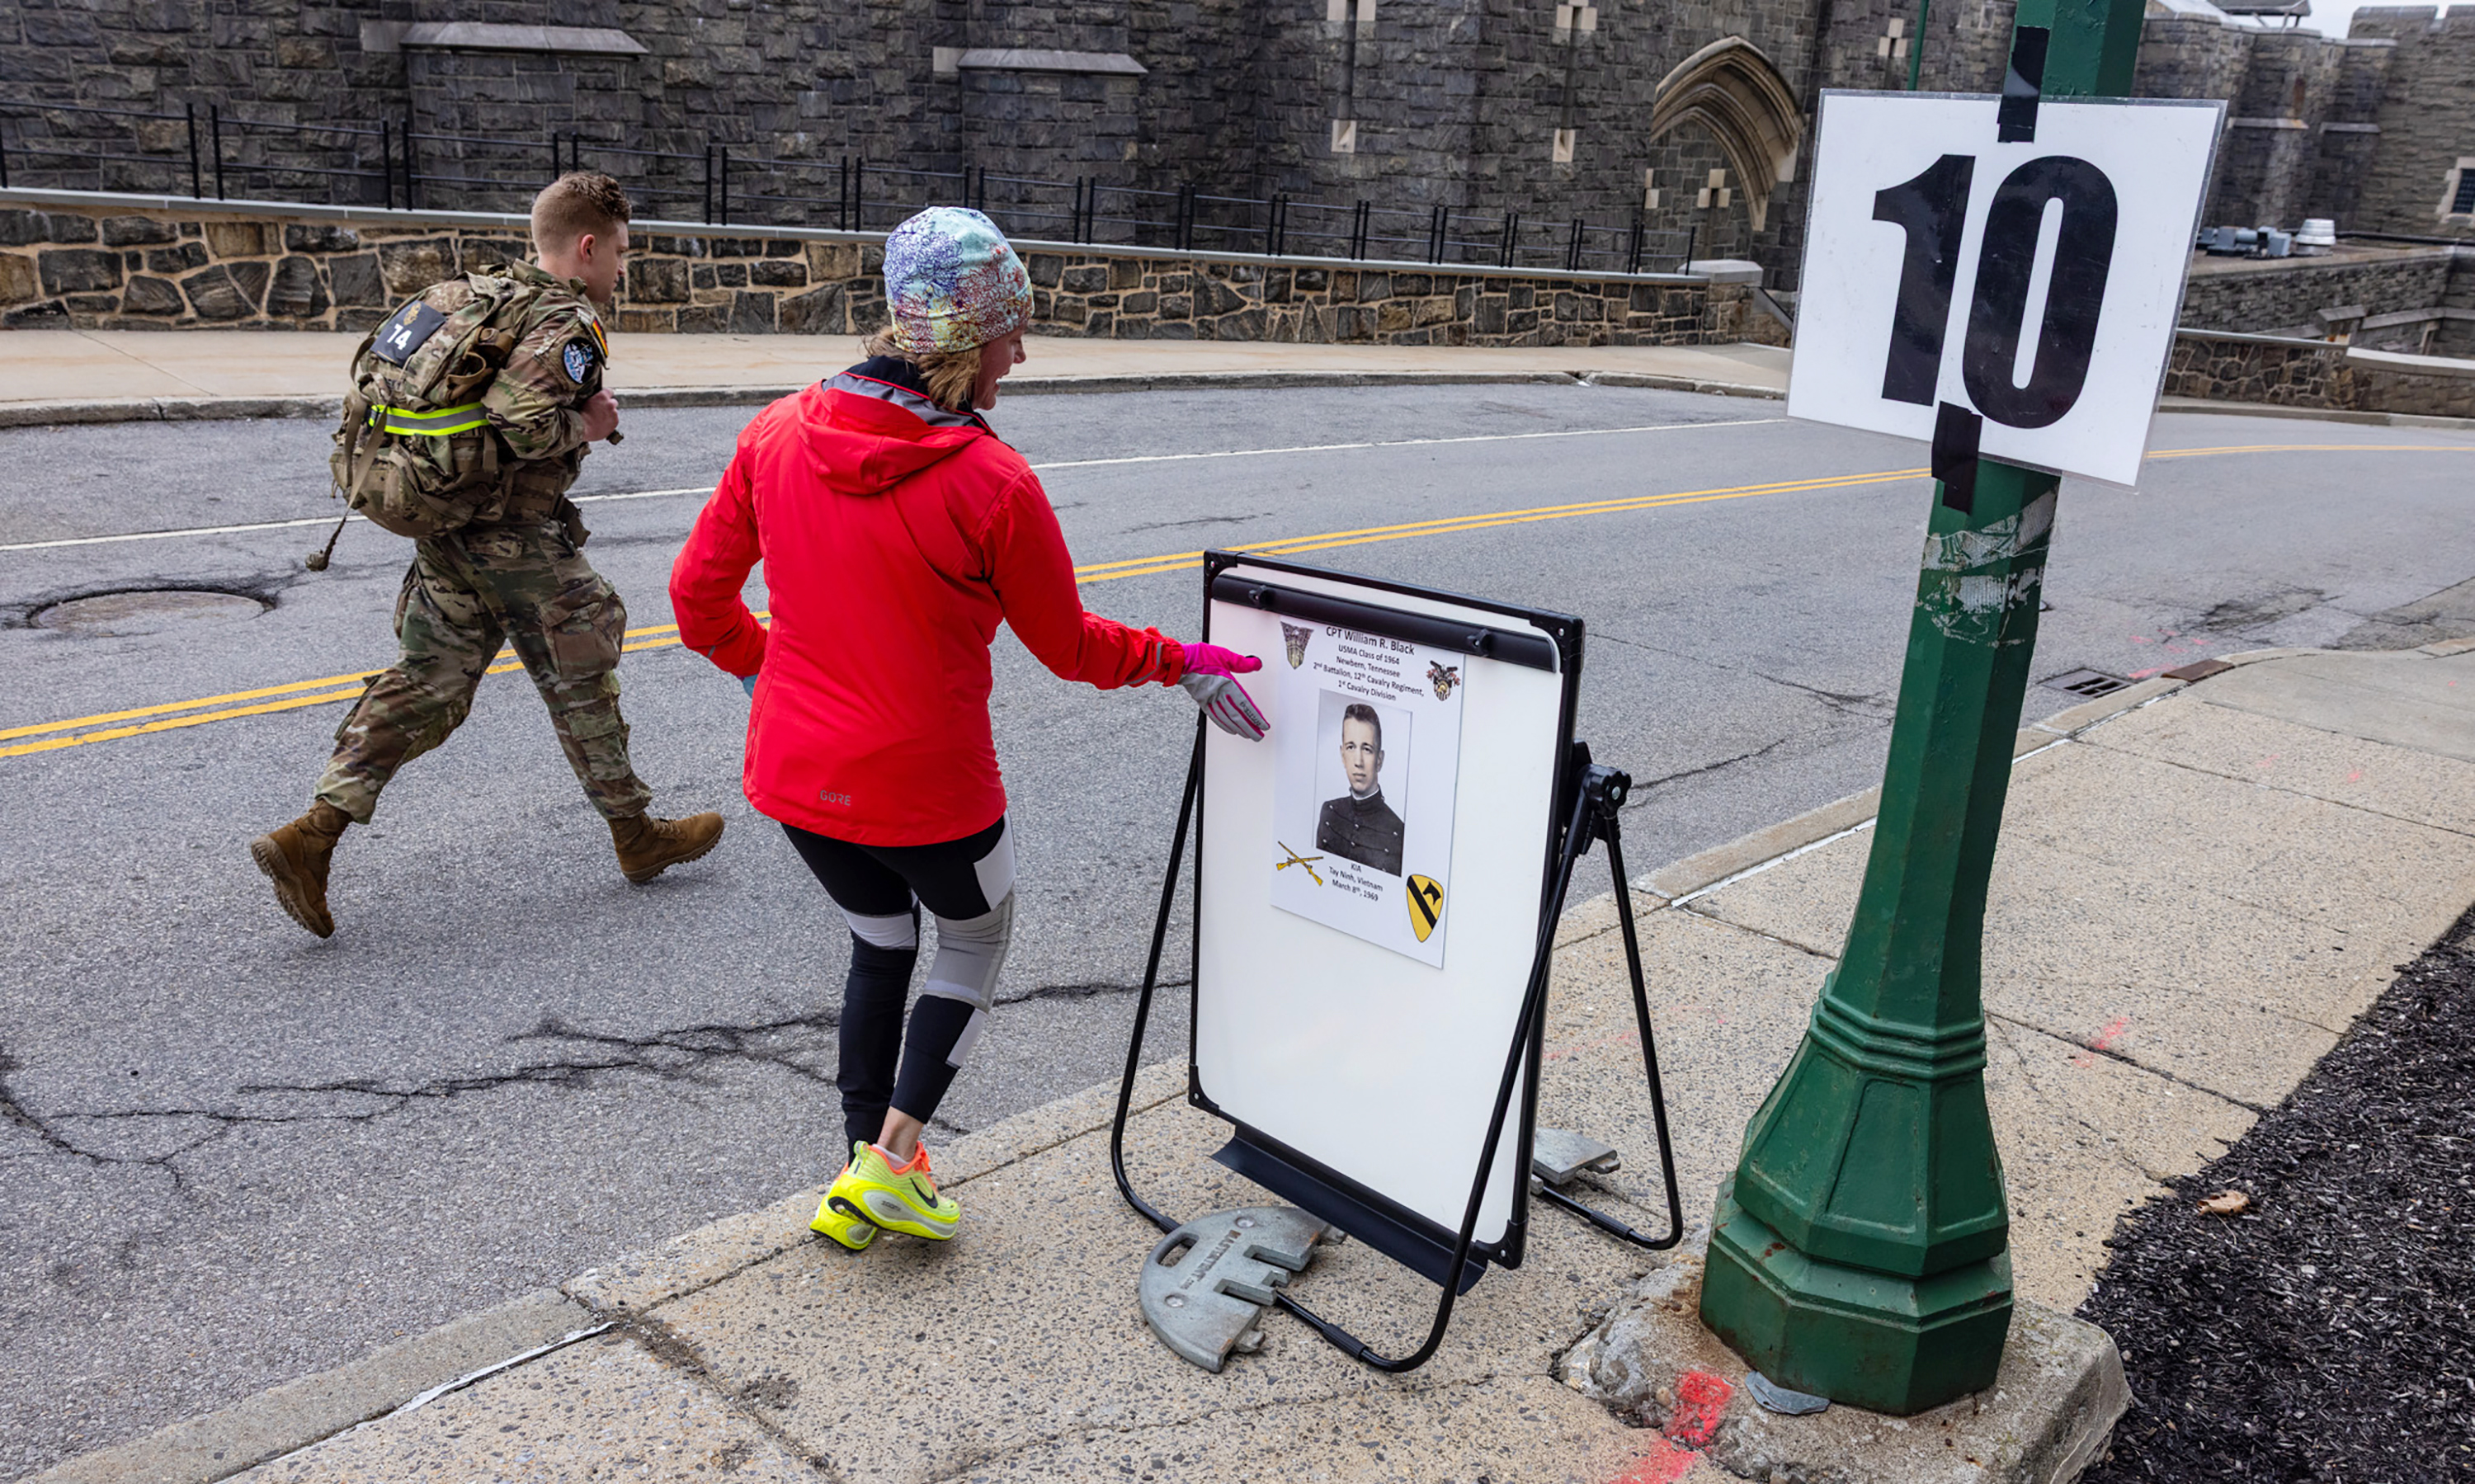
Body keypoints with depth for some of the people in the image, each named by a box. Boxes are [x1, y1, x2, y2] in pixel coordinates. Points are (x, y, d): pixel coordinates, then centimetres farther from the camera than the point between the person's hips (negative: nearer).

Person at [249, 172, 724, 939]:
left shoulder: (471, 291, 11)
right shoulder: (569, 324, -16)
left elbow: (372, 362, 16)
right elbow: (523, 420, -31)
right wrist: (587, 425, -13)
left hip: (444, 527, 8)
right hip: (516, 541, -8)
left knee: (426, 682, 11)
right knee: (581, 683, 7)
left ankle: (311, 836, 6)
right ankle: (637, 835, 22)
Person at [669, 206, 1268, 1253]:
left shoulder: (779, 433, -4)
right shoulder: (994, 484, -19)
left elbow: (698, 593, 4)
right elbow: (1070, 647, -6)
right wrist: (1180, 663, 10)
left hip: (795, 774, 5)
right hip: (927, 790, -5)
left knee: (880, 943, 28)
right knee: (976, 936, 24)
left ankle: (860, 1173, 34)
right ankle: (888, 1162, 16)